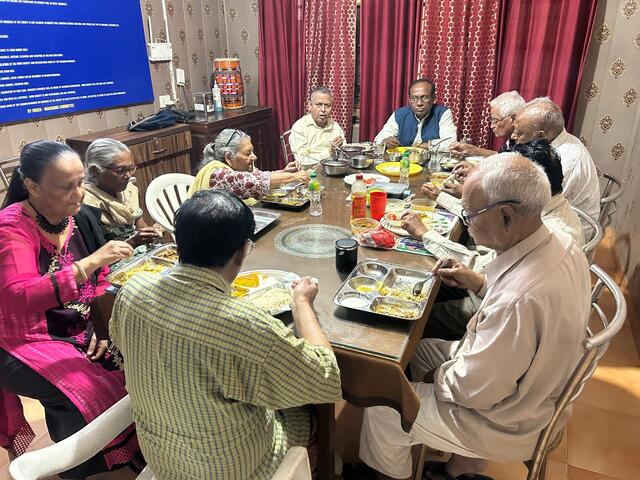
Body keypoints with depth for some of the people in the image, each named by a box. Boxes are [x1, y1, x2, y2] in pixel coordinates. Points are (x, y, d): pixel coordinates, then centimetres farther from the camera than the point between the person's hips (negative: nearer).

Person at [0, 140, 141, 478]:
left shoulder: (81, 218, 0)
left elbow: (100, 282, 9)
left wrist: (102, 329, -3)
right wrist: (89, 263, -38)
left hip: (82, 332, 6)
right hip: (29, 342, -6)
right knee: (95, 395, -27)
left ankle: (139, 453, 16)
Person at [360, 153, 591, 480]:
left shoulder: (522, 300, -40)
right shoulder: (562, 244, -13)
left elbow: (472, 390, -28)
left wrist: (439, 377, -8)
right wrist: (477, 282, -3)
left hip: (503, 419, -8)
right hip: (534, 382, 9)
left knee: (380, 410, 2)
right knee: (422, 349, 22)